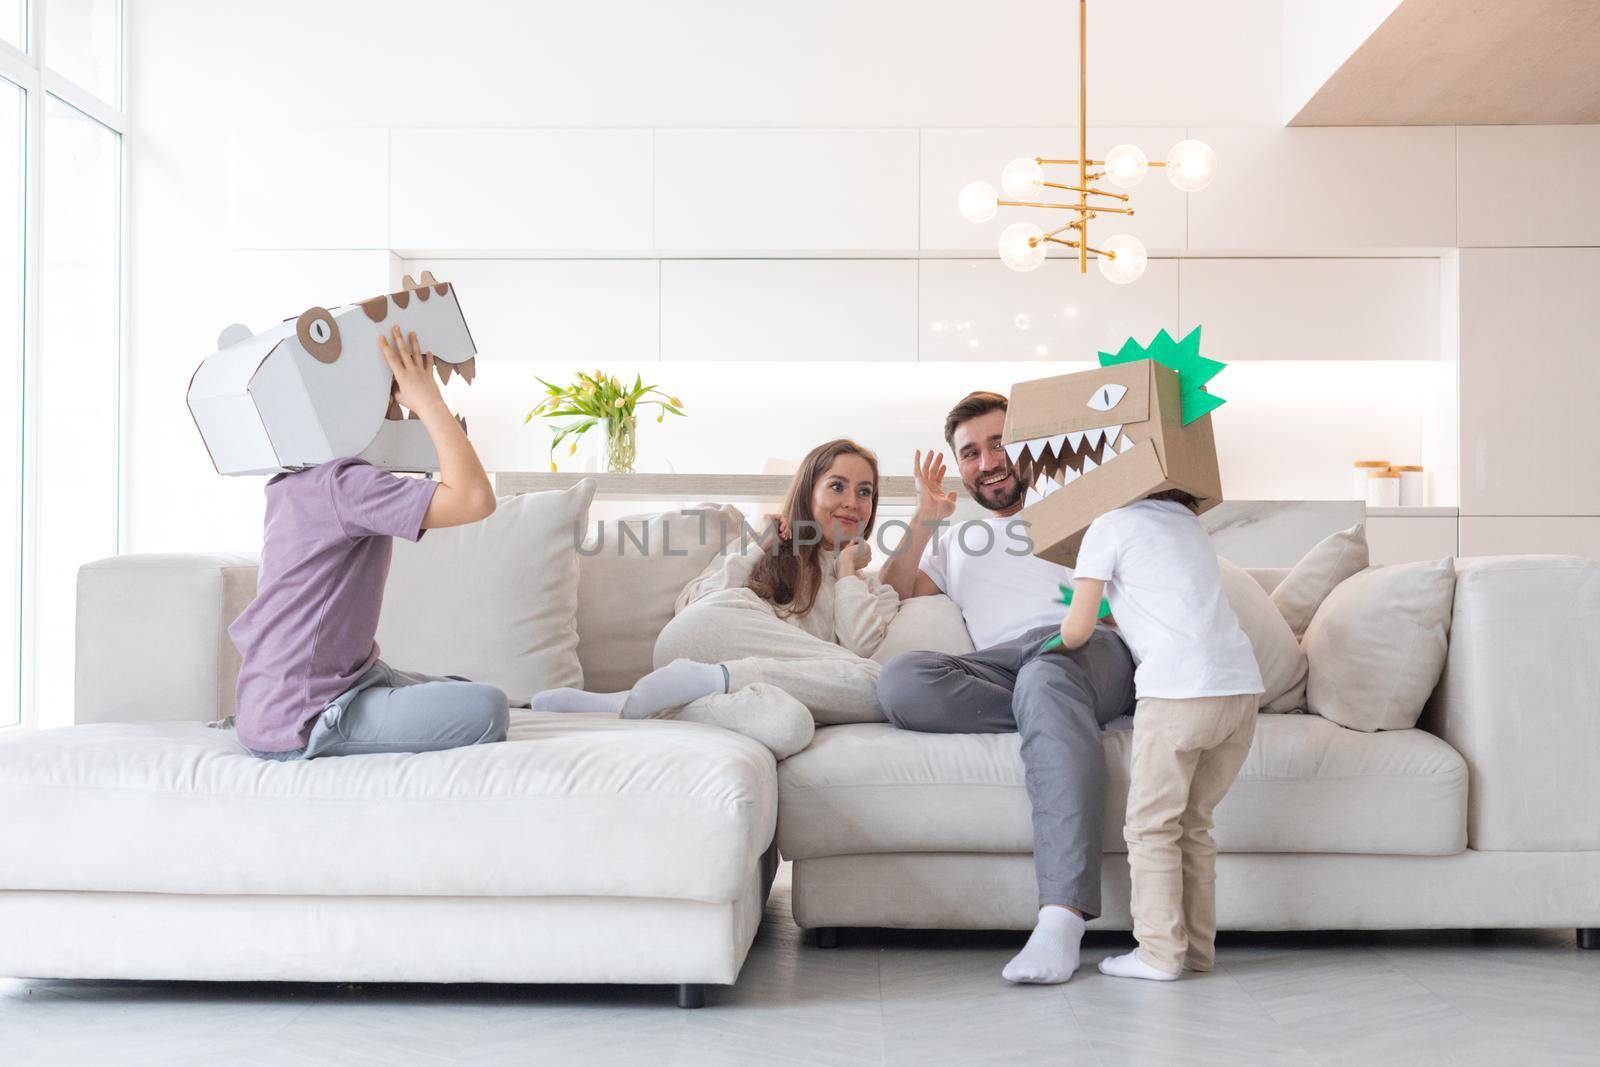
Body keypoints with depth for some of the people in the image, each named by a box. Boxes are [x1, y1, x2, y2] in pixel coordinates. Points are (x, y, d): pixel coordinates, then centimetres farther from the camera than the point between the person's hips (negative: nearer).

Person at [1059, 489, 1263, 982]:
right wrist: (1116, 614, 42)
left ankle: (1159, 953, 4)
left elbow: (1078, 629, 3)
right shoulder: (1190, 523, 25)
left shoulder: (1110, 526, 5)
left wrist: (1064, 643, 23)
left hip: (1178, 688, -7)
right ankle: (1198, 947, 19)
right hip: (1242, 684, 7)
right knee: (1194, 822, 16)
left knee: (1152, 825, 4)